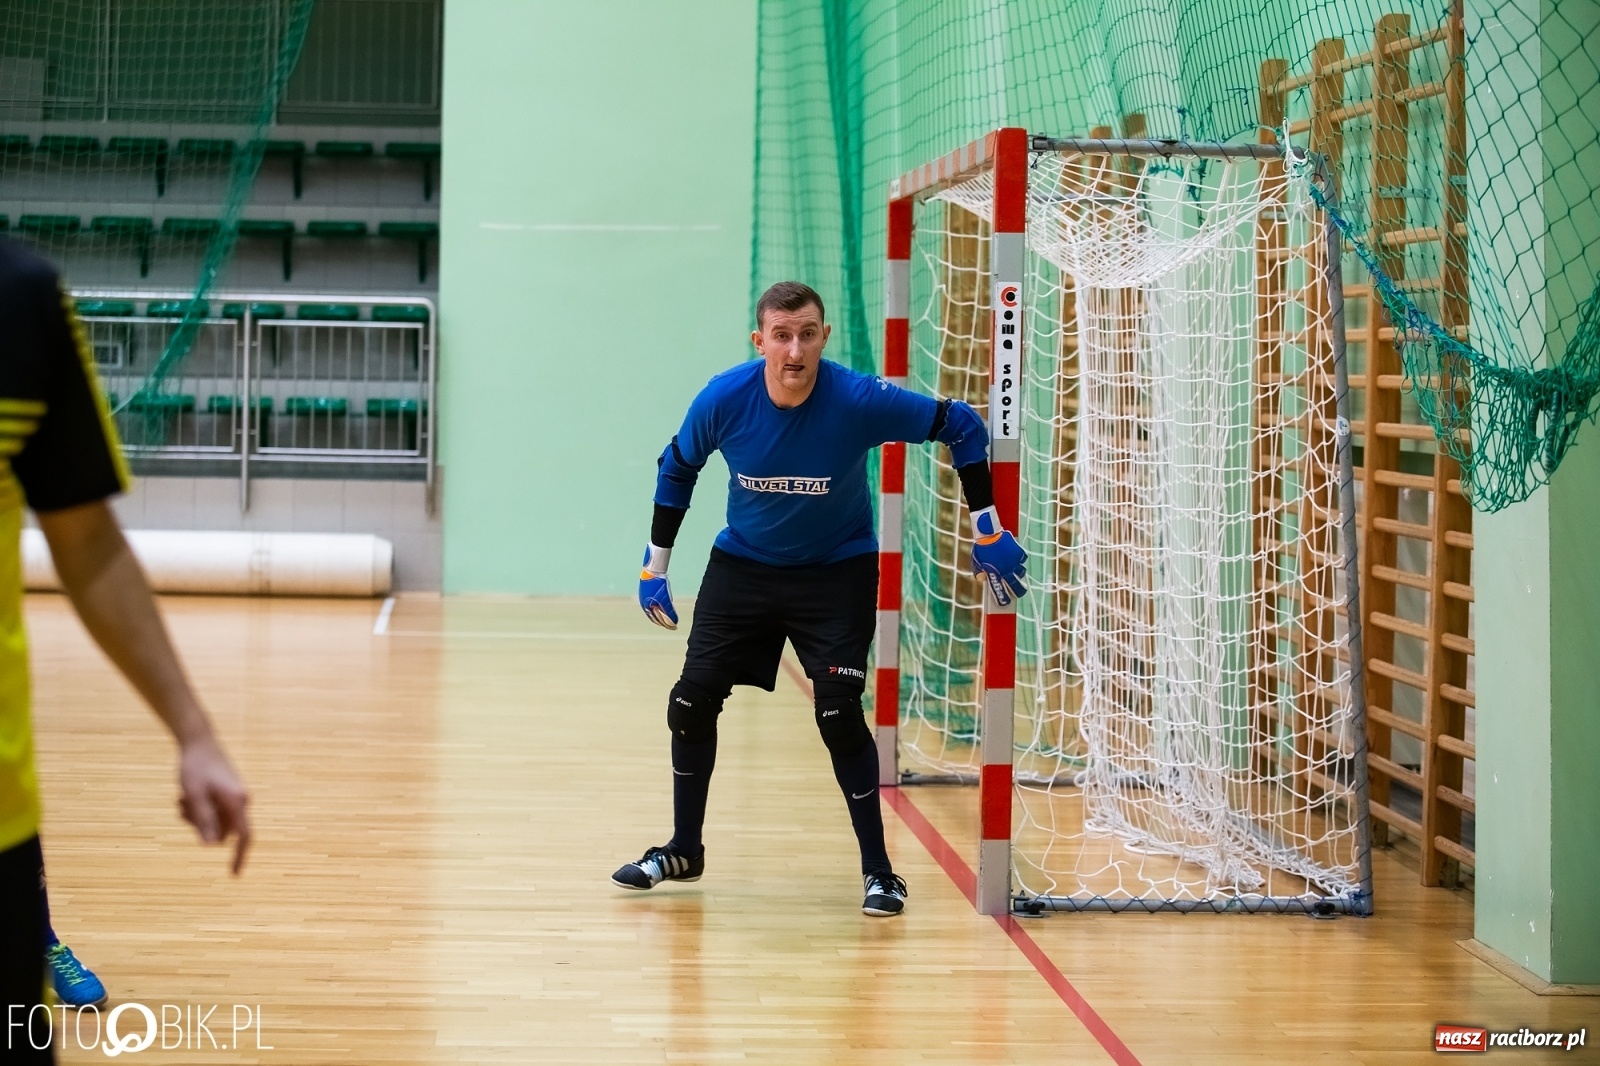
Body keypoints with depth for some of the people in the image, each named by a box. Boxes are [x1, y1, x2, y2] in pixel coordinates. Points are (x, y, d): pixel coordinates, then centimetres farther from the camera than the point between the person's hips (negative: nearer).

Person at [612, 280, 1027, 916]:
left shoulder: (860, 402, -26)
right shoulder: (723, 400, -19)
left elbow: (961, 426, -14)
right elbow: (678, 469, 1)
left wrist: (988, 533, -14)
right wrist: (655, 566, 5)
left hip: (836, 571, -3)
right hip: (743, 565, 3)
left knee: (839, 715, -16)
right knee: (692, 702, 1)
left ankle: (877, 870, 2)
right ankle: (684, 850, 24)